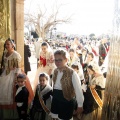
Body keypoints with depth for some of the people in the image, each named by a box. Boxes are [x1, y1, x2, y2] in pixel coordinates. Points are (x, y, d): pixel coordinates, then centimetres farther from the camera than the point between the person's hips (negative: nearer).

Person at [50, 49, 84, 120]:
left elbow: (78, 90, -15)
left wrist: (80, 105, -10)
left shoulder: (72, 73, -20)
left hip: (67, 102, -6)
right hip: (55, 101, 6)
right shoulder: (55, 72, 3)